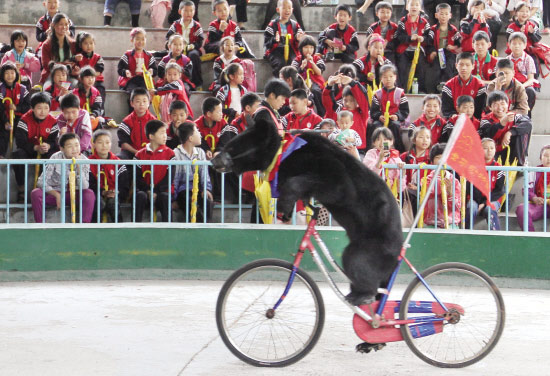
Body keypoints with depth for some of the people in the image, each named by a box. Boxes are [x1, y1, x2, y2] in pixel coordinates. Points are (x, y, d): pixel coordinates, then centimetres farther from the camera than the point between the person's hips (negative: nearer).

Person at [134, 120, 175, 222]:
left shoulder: (169, 153, 3)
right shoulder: (140, 154, 5)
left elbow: (169, 177, -4)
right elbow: (137, 177, -2)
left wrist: (156, 191, -15)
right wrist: (148, 191, -17)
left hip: (161, 191, 0)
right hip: (145, 190, 1)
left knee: (165, 197, -32)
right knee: (140, 196, -31)